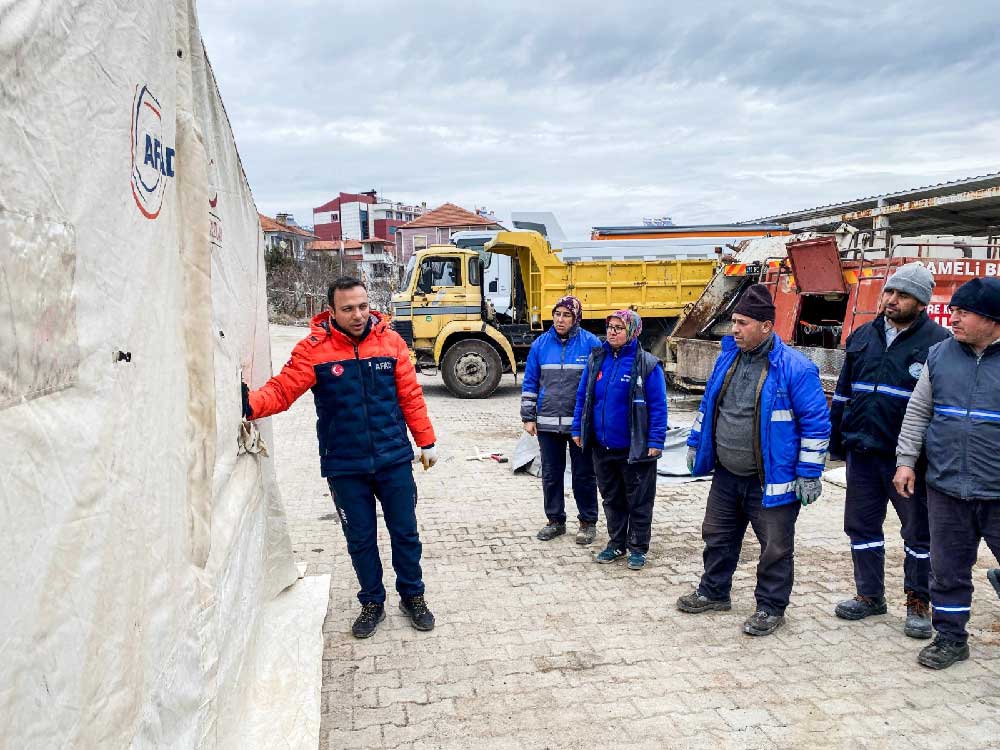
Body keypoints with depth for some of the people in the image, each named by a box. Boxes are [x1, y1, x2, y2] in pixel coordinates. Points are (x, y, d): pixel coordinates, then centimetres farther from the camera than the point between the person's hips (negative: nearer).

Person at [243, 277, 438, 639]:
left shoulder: (391, 341, -4)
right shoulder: (313, 349, -8)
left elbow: (410, 395, 0)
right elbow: (282, 389, -16)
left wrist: (426, 441, 3)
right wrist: (250, 404, -36)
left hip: (394, 460, 1)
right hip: (344, 468, -1)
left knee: (405, 532, 12)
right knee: (360, 539, 13)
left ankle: (412, 595, 33)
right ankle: (372, 603, 34)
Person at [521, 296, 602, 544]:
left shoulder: (591, 343, -4)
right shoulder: (541, 344, 4)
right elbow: (530, 383, 8)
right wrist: (528, 417, 4)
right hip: (547, 423, 3)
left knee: (584, 474, 8)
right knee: (551, 474, 12)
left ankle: (588, 522, 22)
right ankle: (555, 520, 26)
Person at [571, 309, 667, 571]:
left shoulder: (647, 364, -10)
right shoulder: (596, 359, 4)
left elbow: (658, 406, -11)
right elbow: (582, 396, 10)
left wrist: (655, 441, -15)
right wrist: (578, 429, 8)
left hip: (635, 448, -5)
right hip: (602, 446, 5)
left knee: (638, 501, 9)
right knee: (611, 498, 17)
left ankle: (638, 548, 23)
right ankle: (616, 544, 32)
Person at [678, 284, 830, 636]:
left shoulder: (794, 368, -17)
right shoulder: (727, 357, 4)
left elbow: (816, 422, -15)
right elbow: (708, 405, 16)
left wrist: (809, 474, -15)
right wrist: (696, 444, 17)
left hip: (771, 480, -6)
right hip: (726, 475, 7)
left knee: (775, 546, 8)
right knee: (717, 535, 18)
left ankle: (771, 607, 26)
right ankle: (713, 592, 37)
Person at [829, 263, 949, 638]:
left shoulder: (938, 343, -8)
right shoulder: (863, 336, 8)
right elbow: (843, 392, 14)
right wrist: (835, 441, 12)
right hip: (862, 452, 5)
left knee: (919, 532, 10)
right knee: (861, 525, 13)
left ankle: (918, 604, 26)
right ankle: (870, 596, 29)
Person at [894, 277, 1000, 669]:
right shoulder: (940, 354, 5)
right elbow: (917, 411, 11)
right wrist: (906, 460, 6)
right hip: (946, 489, 3)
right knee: (948, 570, 14)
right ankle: (950, 638, 30)